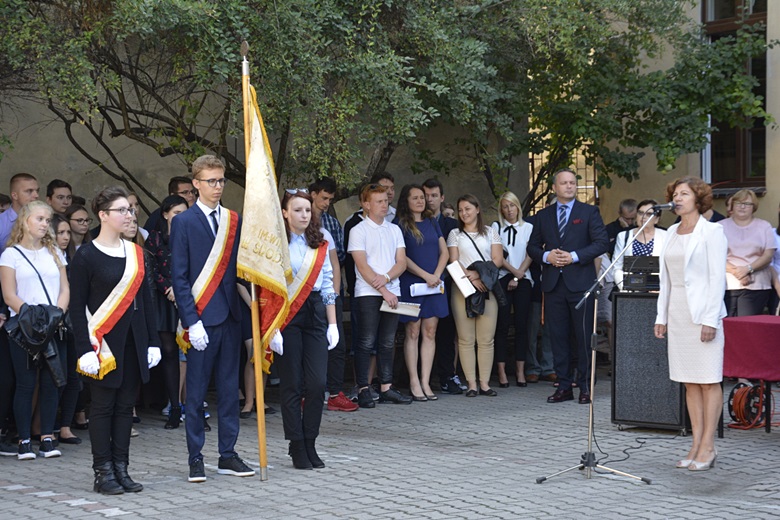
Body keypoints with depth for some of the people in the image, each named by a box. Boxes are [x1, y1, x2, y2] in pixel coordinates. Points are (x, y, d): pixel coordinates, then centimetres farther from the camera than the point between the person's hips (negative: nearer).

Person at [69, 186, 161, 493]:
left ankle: (121, 469, 13)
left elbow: (145, 300, 12)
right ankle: (103, 473, 6)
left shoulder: (135, 253, 10)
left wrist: (152, 341, 7)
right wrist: (85, 350, -14)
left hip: (133, 341, 5)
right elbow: (77, 307, -7)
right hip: (104, 340, -5)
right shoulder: (86, 256, -6)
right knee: (103, 406, 0)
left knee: (125, 405, 7)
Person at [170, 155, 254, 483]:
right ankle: (195, 459, 10)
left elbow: (239, 269, 12)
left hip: (230, 317, 5)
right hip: (201, 319, -4)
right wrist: (191, 321, -13)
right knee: (196, 392, 2)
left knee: (229, 388, 9)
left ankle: (227, 456, 17)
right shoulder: (184, 222, -3)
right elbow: (179, 277, -6)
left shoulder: (234, 221, 10)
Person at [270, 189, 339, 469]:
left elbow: (328, 285, 14)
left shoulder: (320, 244, 12)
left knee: (317, 382, -2)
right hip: (287, 315, -4)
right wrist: (273, 329, -13)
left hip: (315, 312, 4)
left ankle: (310, 443, 9)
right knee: (292, 383, 0)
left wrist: (332, 324, 9)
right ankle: (297, 447, 8)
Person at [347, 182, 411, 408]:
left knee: (387, 343, 7)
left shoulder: (394, 230, 14)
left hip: (391, 292, 5)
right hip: (368, 293, -5)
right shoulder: (359, 230, -2)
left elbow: (401, 262, 8)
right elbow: (362, 266, -9)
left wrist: (386, 277, -12)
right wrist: (383, 291, -14)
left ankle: (386, 388, 11)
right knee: (366, 342, -5)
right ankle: (363, 390, -2)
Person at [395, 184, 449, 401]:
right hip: (411, 284, -4)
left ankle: (425, 382, 4)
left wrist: (437, 274, -4)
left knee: (430, 332, 2)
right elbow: (402, 257, -8)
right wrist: (426, 275, -13)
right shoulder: (400, 224, -1)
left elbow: (444, 252, 12)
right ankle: (414, 383, -1)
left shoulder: (432, 222, 14)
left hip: (434, 284, 5)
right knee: (413, 332, -3)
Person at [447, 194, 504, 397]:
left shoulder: (490, 232, 14)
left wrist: (479, 273, -11)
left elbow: (498, 259, 4)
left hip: (487, 288, 1)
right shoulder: (455, 234, 12)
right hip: (462, 289, -1)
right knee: (466, 339, -3)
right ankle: (471, 383, -1)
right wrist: (471, 278, -14)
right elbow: (454, 262, 1)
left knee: (486, 339, -3)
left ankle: (484, 383, 1)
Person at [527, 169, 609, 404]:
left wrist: (575, 256, -13)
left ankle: (585, 387, 5)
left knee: (583, 336, -2)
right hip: (553, 284, 3)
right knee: (558, 337, 4)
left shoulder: (589, 212, 5)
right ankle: (564, 387, 10)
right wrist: (546, 256, -7)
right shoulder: (543, 216, 14)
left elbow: (602, 242, -3)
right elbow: (533, 246, 14)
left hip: (580, 282, -3)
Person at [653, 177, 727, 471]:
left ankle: (707, 447, -1)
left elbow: (717, 277, -11)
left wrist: (710, 319, -17)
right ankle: (697, 444, 12)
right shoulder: (672, 233, 15)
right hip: (677, 312, 7)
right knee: (689, 381, 8)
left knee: (709, 381, -3)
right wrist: (661, 316, 13)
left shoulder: (711, 231, -6)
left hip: (703, 312, -7)